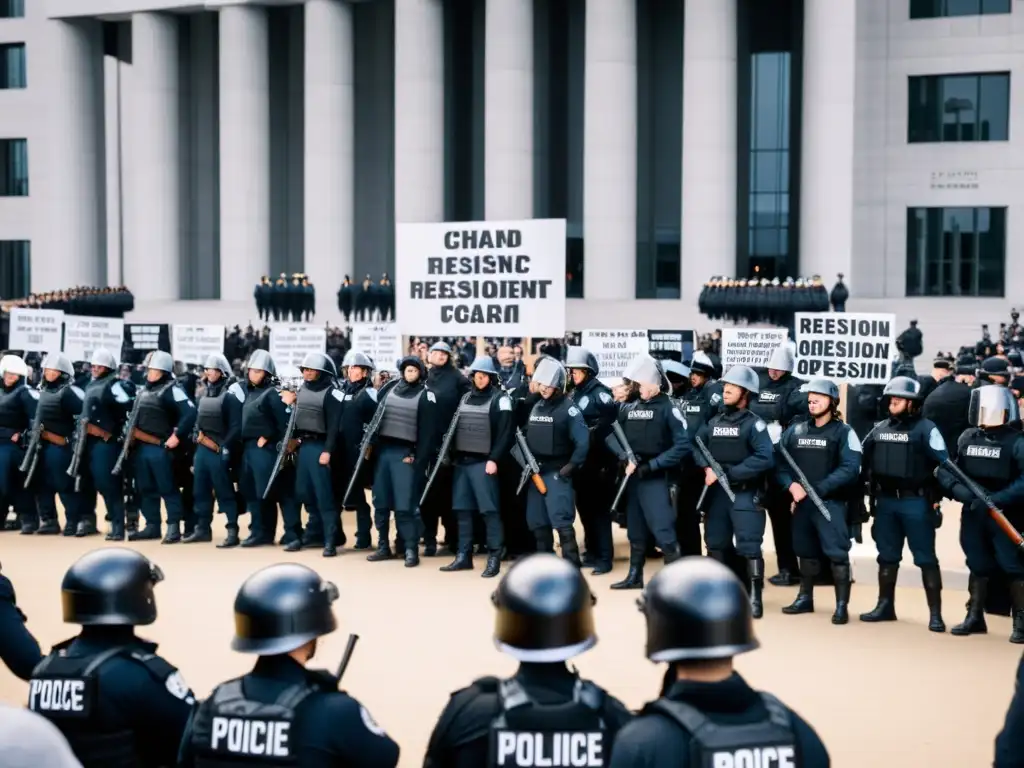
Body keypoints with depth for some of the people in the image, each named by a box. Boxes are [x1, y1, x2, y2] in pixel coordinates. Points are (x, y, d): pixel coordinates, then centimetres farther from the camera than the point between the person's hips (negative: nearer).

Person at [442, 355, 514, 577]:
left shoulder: (500, 399, -4)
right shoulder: (465, 397, 17)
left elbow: (506, 433, -10)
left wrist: (494, 459, -17)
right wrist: (451, 455, 11)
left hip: (483, 462, -7)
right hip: (461, 461, 7)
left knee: (490, 510, -8)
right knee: (463, 510, 9)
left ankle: (494, 558, -5)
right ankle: (464, 556, 16)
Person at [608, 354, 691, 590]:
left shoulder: (668, 408, -7)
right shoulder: (629, 408, 9)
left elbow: (683, 445, -13)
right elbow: (612, 435, 10)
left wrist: (651, 465, -15)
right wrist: (625, 457, -9)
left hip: (656, 478, -6)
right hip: (632, 476, 6)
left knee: (663, 531, -12)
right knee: (635, 529, 15)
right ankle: (635, 576, 27)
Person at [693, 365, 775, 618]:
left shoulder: (754, 424, -8)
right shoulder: (714, 422, 11)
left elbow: (765, 459, -19)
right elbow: (697, 446, 7)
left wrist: (728, 472, -20)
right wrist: (708, 468, -13)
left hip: (744, 493, -6)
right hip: (716, 492, 6)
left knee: (749, 545, -9)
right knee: (715, 543, 12)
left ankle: (755, 597, -5)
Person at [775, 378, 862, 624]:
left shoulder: (843, 432, -4)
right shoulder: (795, 430, 10)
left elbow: (849, 470, -14)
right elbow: (780, 462, 7)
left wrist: (817, 489, -18)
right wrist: (791, 485, -12)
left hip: (831, 502, -5)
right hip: (801, 501, 5)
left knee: (837, 553, -9)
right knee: (805, 552, 16)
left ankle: (842, 605, -4)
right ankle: (805, 598, 28)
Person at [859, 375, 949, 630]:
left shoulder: (926, 429, -6)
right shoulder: (879, 428, 10)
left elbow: (943, 463, -9)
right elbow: (864, 460, 16)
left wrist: (936, 496, -13)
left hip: (916, 502, -5)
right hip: (885, 501, 5)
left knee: (925, 558, -2)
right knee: (887, 556, 13)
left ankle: (935, 613, 1)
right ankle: (885, 606, 23)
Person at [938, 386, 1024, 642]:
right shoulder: (967, 437, 4)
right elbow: (945, 468, 3)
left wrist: (997, 499, -27)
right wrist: (961, 491, -15)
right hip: (972, 513, 5)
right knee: (977, 565, 13)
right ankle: (975, 617, 22)